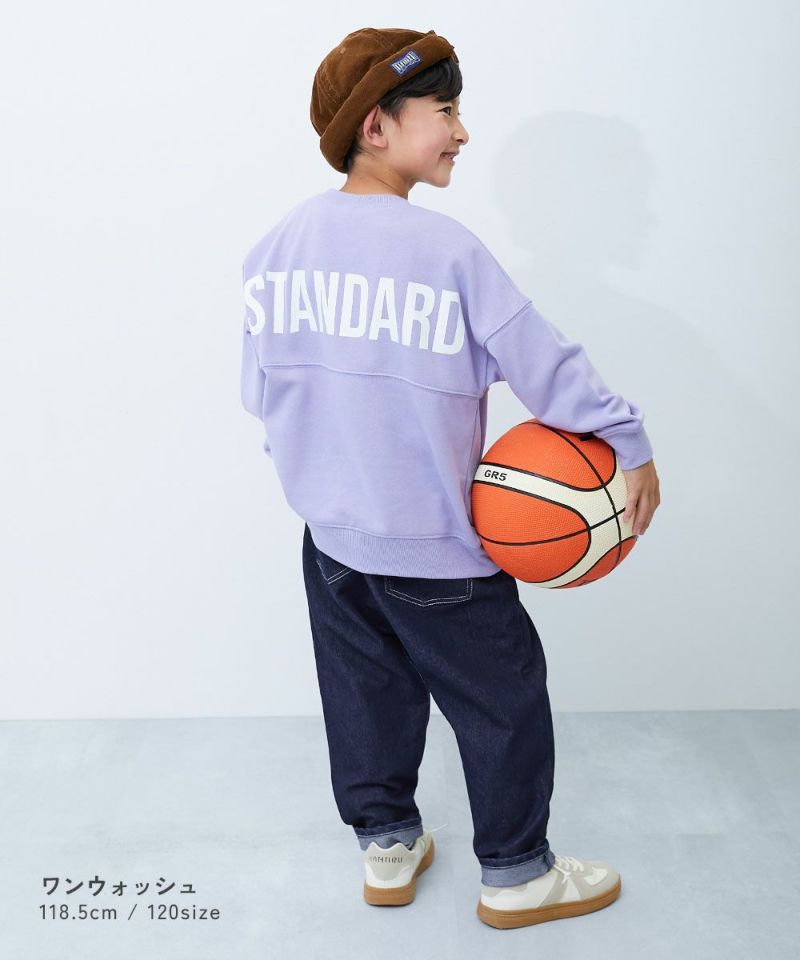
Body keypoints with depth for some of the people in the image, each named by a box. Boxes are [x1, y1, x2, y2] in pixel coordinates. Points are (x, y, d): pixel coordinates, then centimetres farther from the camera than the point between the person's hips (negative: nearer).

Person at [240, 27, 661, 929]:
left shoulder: (278, 242, -1)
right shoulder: (444, 247, -19)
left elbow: (260, 388, 6)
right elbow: (544, 362, -16)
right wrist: (631, 446, -5)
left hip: (329, 535, 6)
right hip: (436, 548, -6)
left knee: (365, 693, 22)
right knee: (504, 702, 12)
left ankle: (387, 848, 38)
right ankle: (516, 877, 27)